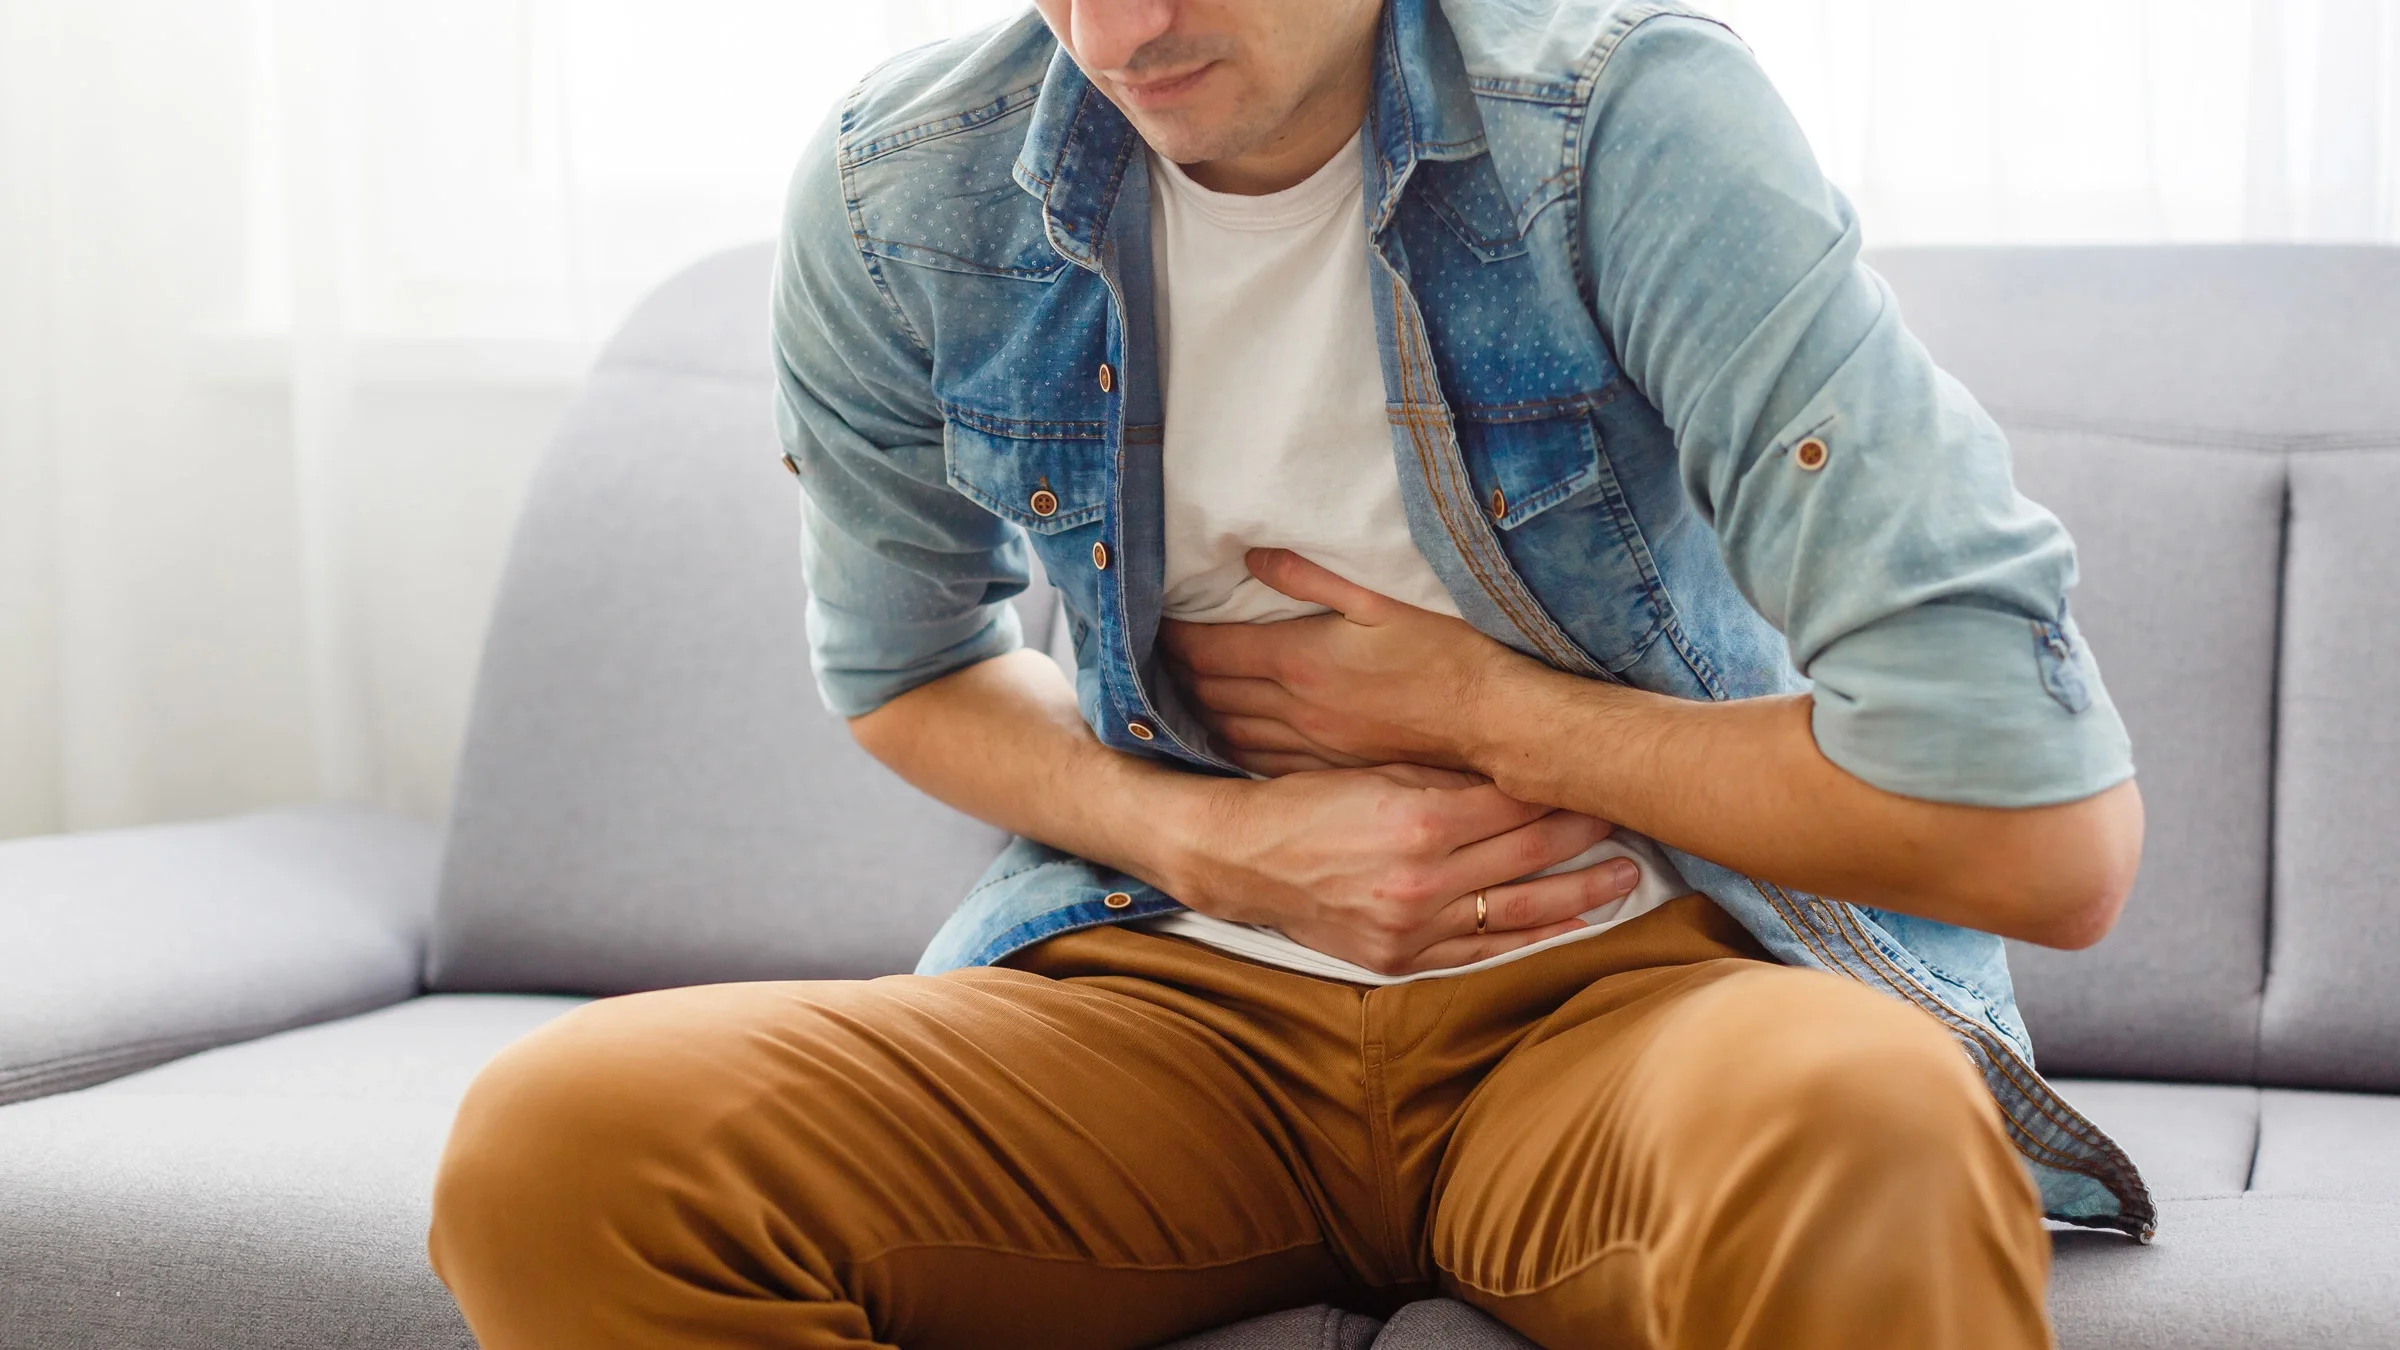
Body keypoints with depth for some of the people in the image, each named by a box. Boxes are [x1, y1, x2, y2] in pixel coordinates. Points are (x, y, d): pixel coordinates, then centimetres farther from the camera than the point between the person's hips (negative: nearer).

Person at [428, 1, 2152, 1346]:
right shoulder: (897, 197, -5)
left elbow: (2055, 838, -21)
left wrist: (1473, 707, -14)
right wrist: (1212, 841, -5)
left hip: (1617, 986, -4)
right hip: (1175, 983, 4)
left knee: (1861, 1149, -40)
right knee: (563, 1148, -21)